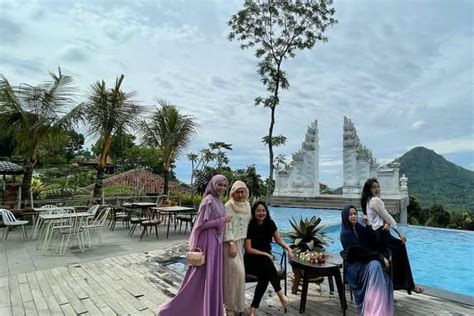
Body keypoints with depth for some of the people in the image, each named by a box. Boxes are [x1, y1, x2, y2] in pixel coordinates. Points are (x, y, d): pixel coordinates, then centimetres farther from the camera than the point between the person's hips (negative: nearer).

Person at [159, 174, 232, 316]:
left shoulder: (217, 201, 10)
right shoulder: (209, 200, -18)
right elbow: (202, 224, -22)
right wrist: (223, 220, -19)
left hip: (215, 242, 9)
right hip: (209, 242, -9)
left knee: (212, 276, 19)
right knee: (207, 277, 0)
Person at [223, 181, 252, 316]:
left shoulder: (247, 205, 8)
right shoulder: (228, 206, -12)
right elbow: (227, 226, -16)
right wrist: (232, 244, -21)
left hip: (242, 242, 6)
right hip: (230, 243, -6)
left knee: (238, 272, 11)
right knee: (234, 272, -7)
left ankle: (232, 302, 30)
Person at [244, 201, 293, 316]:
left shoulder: (270, 224, 0)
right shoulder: (250, 226, -14)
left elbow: (279, 240, 9)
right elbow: (248, 249, -13)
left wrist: (288, 248, -9)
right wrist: (265, 254, -19)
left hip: (266, 258, 4)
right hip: (251, 260, -4)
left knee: (265, 276, -27)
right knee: (267, 262, -34)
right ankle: (280, 293, -27)